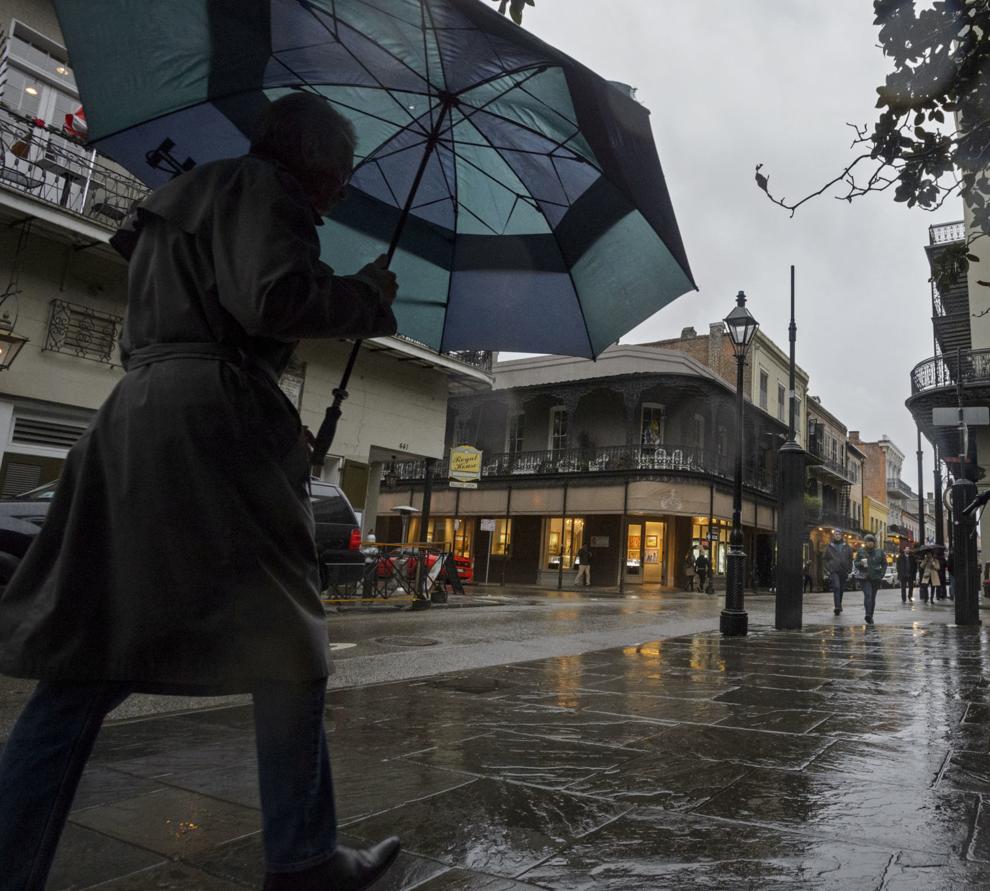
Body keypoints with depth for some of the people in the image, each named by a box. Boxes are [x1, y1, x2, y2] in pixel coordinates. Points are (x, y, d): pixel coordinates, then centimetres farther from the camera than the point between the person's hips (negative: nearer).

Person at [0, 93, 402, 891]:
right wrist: (370, 294, 0)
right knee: (284, 640, 0)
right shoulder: (260, 185, 2)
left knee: (91, 656, 6)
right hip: (214, 423, -9)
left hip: (136, 419, 9)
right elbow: (276, 297, -16)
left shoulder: (184, 200, 30)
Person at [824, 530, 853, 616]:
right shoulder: (829, 547, 6)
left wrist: (849, 570, 4)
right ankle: (837, 607, -25)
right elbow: (826, 559, 8)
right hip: (833, 571, -3)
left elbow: (850, 559, 13)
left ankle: (839, 607, 23)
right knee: (836, 588, -18)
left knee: (841, 590, 10)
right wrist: (827, 570, -1)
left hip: (843, 572, 3)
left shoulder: (846, 547, 10)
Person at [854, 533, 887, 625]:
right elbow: (855, 563, 6)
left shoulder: (879, 552, 5)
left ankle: (870, 617, 16)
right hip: (865, 577, -2)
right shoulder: (860, 551, 2)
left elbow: (884, 563, 13)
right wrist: (861, 563, -17)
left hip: (876, 577, 2)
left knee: (873, 597, 6)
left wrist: (882, 574, 2)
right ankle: (868, 615, -24)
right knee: (867, 594, -17)